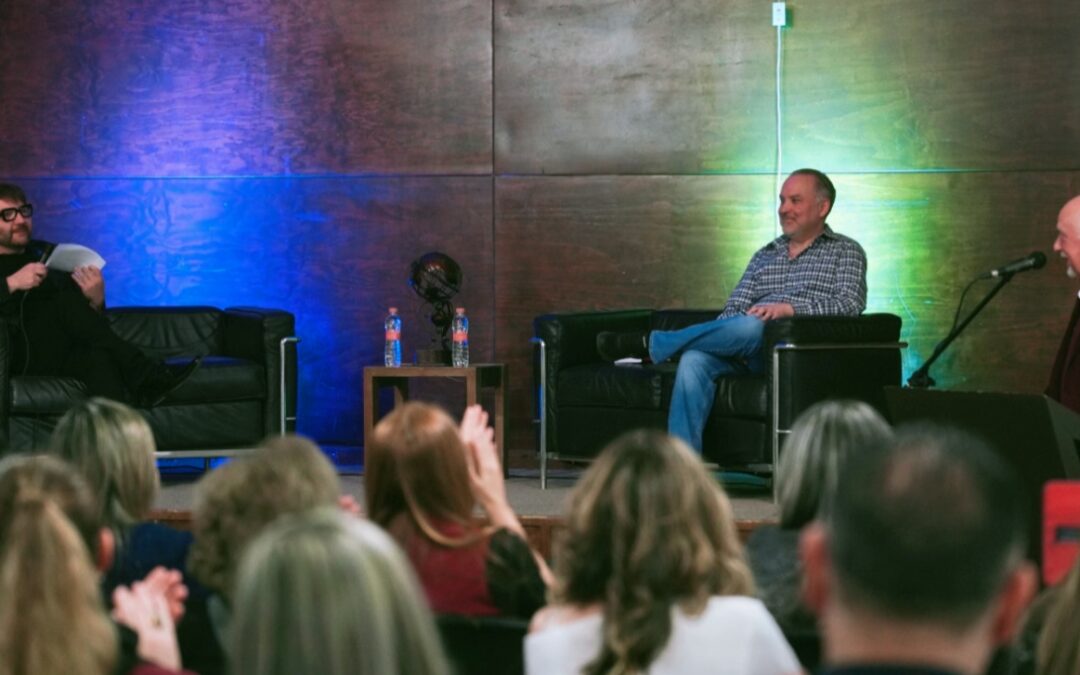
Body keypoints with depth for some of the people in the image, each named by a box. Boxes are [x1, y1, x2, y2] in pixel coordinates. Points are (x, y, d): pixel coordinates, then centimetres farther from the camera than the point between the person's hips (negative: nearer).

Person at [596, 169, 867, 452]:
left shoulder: (846, 251, 11)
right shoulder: (765, 256, 26)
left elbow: (851, 303, -6)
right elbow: (735, 308, 16)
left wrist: (791, 307, -20)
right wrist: (716, 338, -7)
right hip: (746, 352, 5)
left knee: (752, 327, -37)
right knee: (694, 359, -29)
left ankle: (649, 344, -20)